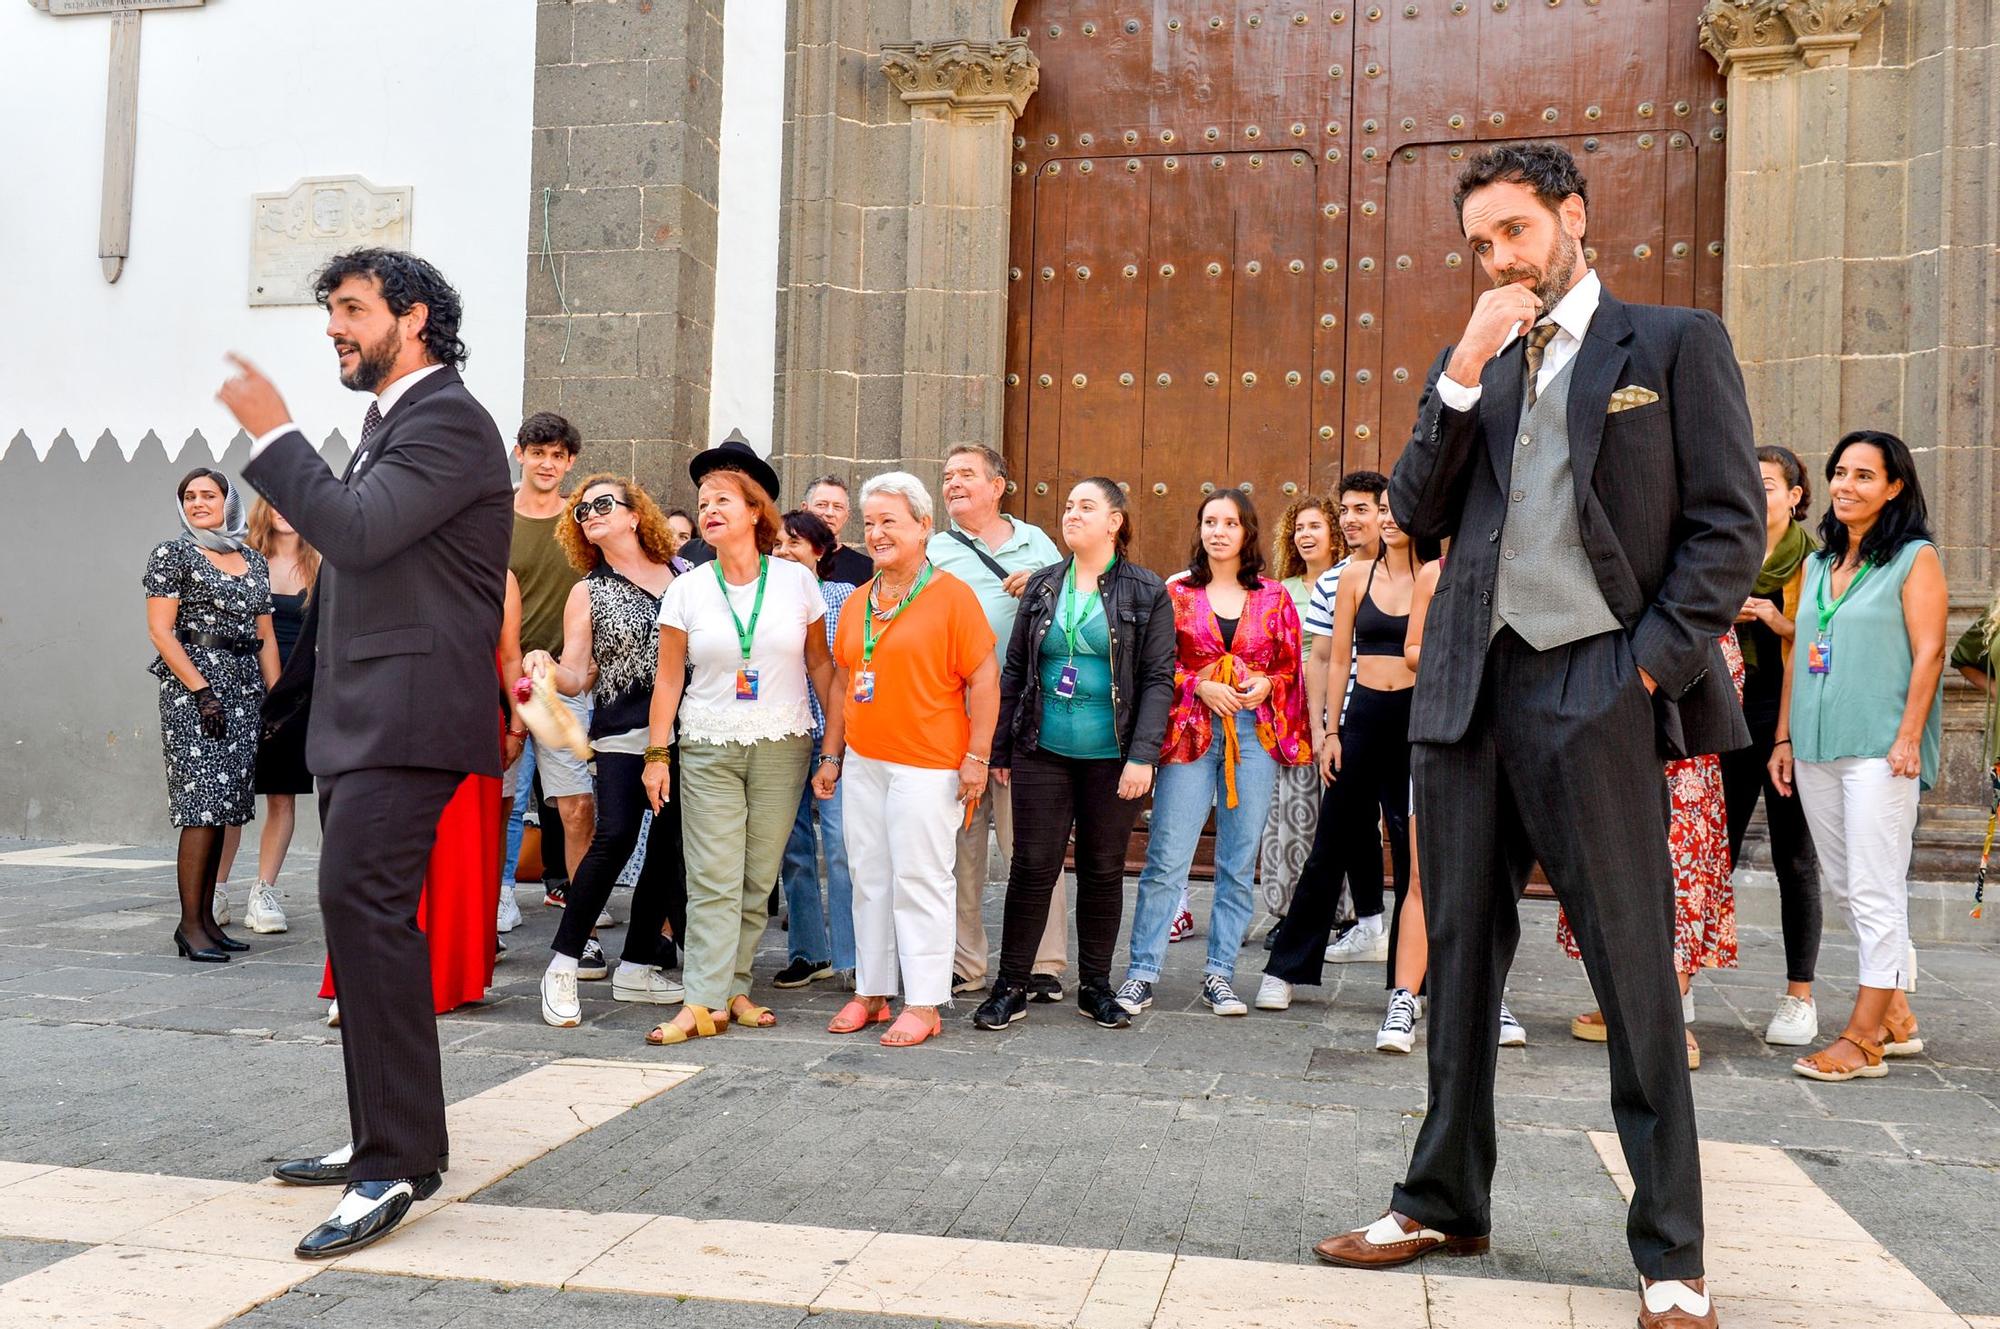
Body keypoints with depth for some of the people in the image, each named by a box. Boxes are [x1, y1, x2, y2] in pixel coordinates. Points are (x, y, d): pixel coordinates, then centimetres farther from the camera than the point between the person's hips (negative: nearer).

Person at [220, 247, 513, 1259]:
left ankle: (398, 1162, -17)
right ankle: (392, 1138, 22)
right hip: (362, 717, 11)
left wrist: (272, 433, -12)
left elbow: (357, 530, -22)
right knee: (364, 910, 13)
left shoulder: (447, 420, -10)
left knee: (361, 901, -20)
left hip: (408, 714, -11)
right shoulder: (388, 422, 22)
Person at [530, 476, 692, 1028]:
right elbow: (576, 676, 0)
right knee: (615, 837, -17)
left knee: (669, 847, 5)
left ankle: (636, 967, 17)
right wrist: (547, 668, -20)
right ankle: (563, 966, -7)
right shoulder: (589, 593, 6)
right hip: (623, 733, -3)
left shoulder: (685, 574, 10)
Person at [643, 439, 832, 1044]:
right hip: (709, 749, 0)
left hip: (783, 746, 1)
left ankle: (732, 984, 16)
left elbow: (820, 664, 7)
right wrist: (656, 754, 0)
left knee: (758, 879, 4)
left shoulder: (797, 581, 1)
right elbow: (669, 678, 4)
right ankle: (706, 1001, -2)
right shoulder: (686, 591, 1)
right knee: (714, 880, -5)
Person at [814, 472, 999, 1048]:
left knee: (919, 883, -2)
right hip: (862, 763, 6)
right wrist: (831, 754, 15)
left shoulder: (951, 595, -7)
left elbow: (984, 678, -8)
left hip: (927, 767, -6)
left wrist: (977, 756, -12)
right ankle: (872, 992, 23)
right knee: (870, 880, 12)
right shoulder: (859, 601, 12)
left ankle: (924, 1005, 6)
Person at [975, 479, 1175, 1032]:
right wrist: (998, 749, 8)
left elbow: (1159, 679, -4)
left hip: (1112, 759, -1)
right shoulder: (1041, 586, 8)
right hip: (1042, 754, 2)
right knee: (1032, 867, 0)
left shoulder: (1147, 593, 0)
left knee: (1103, 871, 8)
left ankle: (1096, 986, 21)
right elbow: (1013, 670, 11)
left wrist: (1143, 756, -13)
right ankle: (1011, 986, 10)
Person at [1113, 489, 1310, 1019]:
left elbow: (1291, 667, 13)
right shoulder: (1177, 593, 6)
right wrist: (1201, 686, -10)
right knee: (1166, 860, -6)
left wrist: (1268, 685, -6)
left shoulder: (1274, 597, 10)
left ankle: (1220, 974, 13)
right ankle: (1142, 972, 2)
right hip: (1190, 734, -1)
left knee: (1239, 863, 4)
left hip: (1255, 733, 2)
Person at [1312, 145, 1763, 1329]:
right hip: (1471, 691, 5)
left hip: (1596, 695, -4)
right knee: (1461, 954, 11)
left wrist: (1656, 660, -11)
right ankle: (1446, 1200, 23)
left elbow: (1730, 523, -1)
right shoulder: (1472, 369, 18)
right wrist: (1465, 370, -3)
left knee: (1637, 971, -2)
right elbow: (1419, 515, 7)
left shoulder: (1675, 344, 6)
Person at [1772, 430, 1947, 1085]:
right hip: (1816, 750, 7)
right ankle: (1897, 1015, 23)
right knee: (1845, 889, 10)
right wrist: (1784, 738, 13)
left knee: (1875, 891, -6)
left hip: (1880, 751, -7)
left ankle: (1864, 1037, -3)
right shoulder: (1818, 564, 17)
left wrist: (1909, 737, -16)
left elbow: (1929, 653, -8)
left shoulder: (1915, 559, -1)